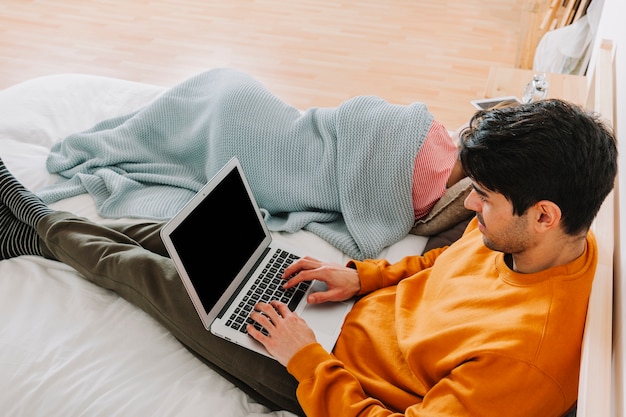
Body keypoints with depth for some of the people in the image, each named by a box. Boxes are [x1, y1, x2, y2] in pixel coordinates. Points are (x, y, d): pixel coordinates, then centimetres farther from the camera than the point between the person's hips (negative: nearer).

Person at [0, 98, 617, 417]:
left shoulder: (526, 354, -35)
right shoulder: (552, 241, -9)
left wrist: (306, 359, -20)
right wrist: (361, 276, 1)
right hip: (359, 310, 7)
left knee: (152, 275, 1)